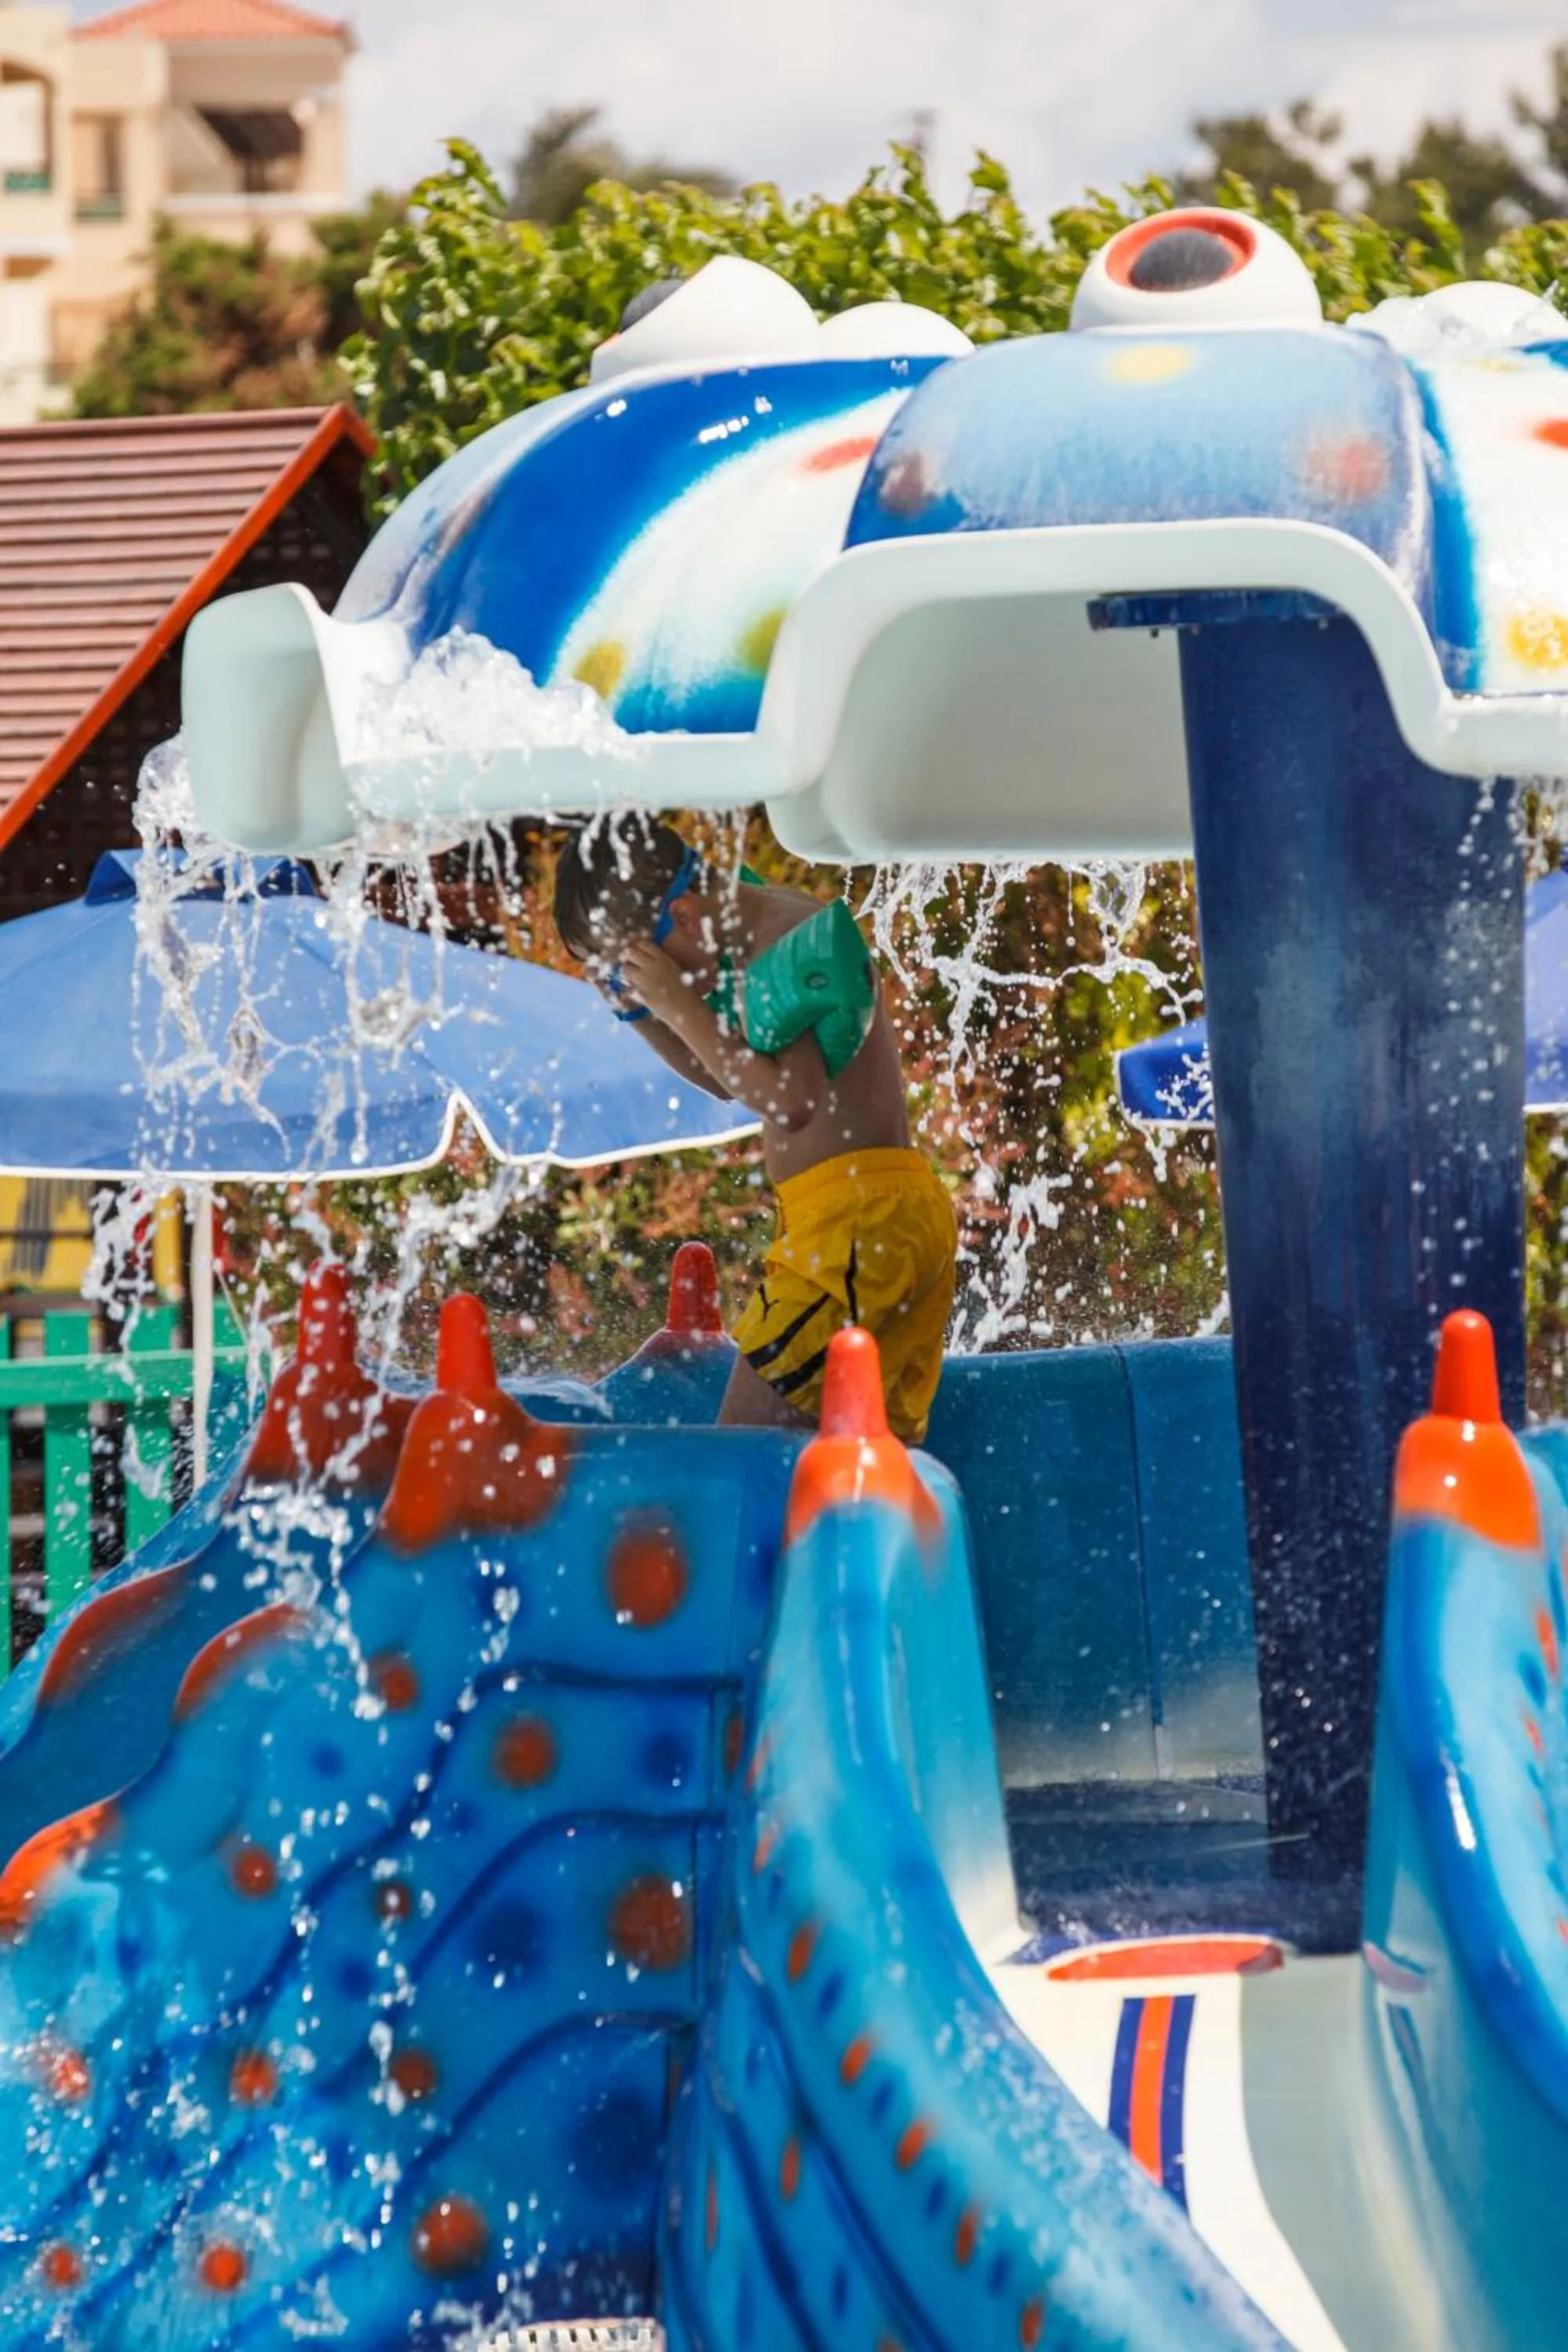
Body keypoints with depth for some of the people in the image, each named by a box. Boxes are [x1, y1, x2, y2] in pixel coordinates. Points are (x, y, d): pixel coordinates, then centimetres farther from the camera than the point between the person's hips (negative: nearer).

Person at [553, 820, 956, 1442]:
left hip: (856, 1220, -10)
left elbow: (793, 1100, -23)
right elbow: (725, 1079, 27)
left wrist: (680, 1008, -18)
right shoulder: (755, 935, 16)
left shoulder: (792, 938, -13)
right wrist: (638, 1011, 11)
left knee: (743, 1450, -14)